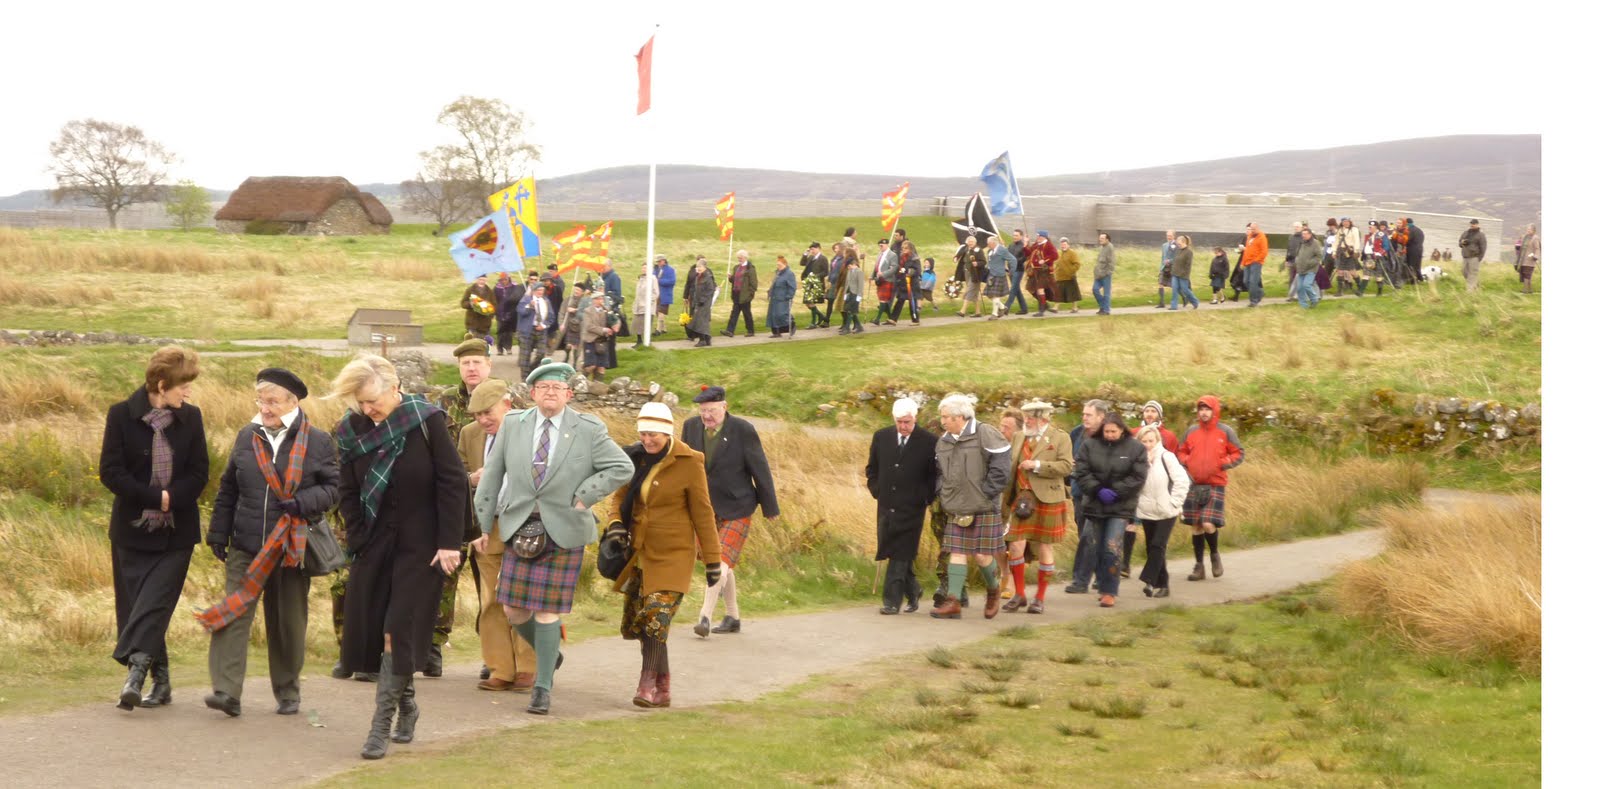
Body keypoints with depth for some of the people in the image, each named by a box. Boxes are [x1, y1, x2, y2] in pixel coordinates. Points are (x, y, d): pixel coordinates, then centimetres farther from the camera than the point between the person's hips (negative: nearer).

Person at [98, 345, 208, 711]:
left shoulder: (190, 417, 3)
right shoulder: (122, 415, -5)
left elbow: (199, 473, 1)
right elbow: (111, 472, -9)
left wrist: (170, 500, -14)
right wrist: (156, 497, -15)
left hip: (176, 531, 0)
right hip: (132, 529, 0)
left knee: (154, 601, -13)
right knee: (135, 603, 3)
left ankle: (136, 670, -21)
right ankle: (159, 681, 12)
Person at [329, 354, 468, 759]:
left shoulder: (427, 420, -12)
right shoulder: (352, 431, -1)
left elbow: (453, 482, -10)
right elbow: (347, 493, 8)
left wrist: (450, 543, -12)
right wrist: (358, 540, 0)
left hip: (421, 545, -4)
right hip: (376, 544, 4)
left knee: (399, 632, -8)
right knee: (371, 631, 3)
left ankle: (382, 724, -6)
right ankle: (406, 704, 22)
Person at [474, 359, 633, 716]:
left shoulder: (589, 430, -3)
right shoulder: (513, 425, 4)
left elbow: (623, 468, -3)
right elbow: (492, 475, 9)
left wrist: (583, 497, -10)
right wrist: (482, 523, 7)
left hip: (563, 531, -3)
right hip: (519, 527, 3)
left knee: (547, 611, -3)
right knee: (513, 610, 2)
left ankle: (543, 687, 7)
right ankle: (548, 652, 32)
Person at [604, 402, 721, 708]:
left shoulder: (689, 463, -8)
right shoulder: (635, 457, 5)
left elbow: (702, 513, -5)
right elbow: (620, 494, 16)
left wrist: (712, 560, -4)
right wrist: (615, 522, -7)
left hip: (671, 555, -6)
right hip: (638, 552, 6)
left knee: (655, 620, -17)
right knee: (635, 622, 6)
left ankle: (647, 686, -9)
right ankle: (662, 688, 17)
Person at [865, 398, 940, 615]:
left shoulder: (928, 442, -5)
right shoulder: (881, 437, 6)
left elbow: (935, 474, 2)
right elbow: (872, 469, 18)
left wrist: (926, 498, -4)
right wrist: (876, 490, 7)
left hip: (911, 508, -4)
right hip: (887, 506, 4)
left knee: (900, 554, -8)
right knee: (894, 553, 8)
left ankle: (892, 601, -7)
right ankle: (913, 590, 28)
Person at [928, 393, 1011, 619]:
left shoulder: (985, 435, -11)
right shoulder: (943, 441, 10)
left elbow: (1001, 467, -12)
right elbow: (940, 472, 22)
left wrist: (987, 493, -12)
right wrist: (943, 495, 8)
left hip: (984, 508, -6)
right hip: (955, 509, 6)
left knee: (982, 554, -1)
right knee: (957, 553, 1)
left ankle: (993, 591, 26)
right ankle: (953, 602, -2)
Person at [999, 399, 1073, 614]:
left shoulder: (1060, 438, -1)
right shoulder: (1018, 437, 13)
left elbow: (1067, 466, -10)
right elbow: (1010, 467, 21)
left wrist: (1037, 465, -16)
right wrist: (1008, 498, 14)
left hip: (1047, 500, -3)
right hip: (1022, 499, 3)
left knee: (1044, 549, 4)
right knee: (1015, 546, -6)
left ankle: (1040, 598, 14)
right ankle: (1019, 594, 9)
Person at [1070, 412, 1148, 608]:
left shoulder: (1135, 448, -3)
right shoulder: (1090, 445, 0)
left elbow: (1138, 477, -7)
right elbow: (1081, 472, -4)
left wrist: (1116, 492, -14)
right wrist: (1098, 490, -15)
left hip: (1120, 507, -3)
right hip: (1094, 504, 3)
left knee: (1112, 549, -12)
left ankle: (1109, 591, -5)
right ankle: (1104, 585, 22)